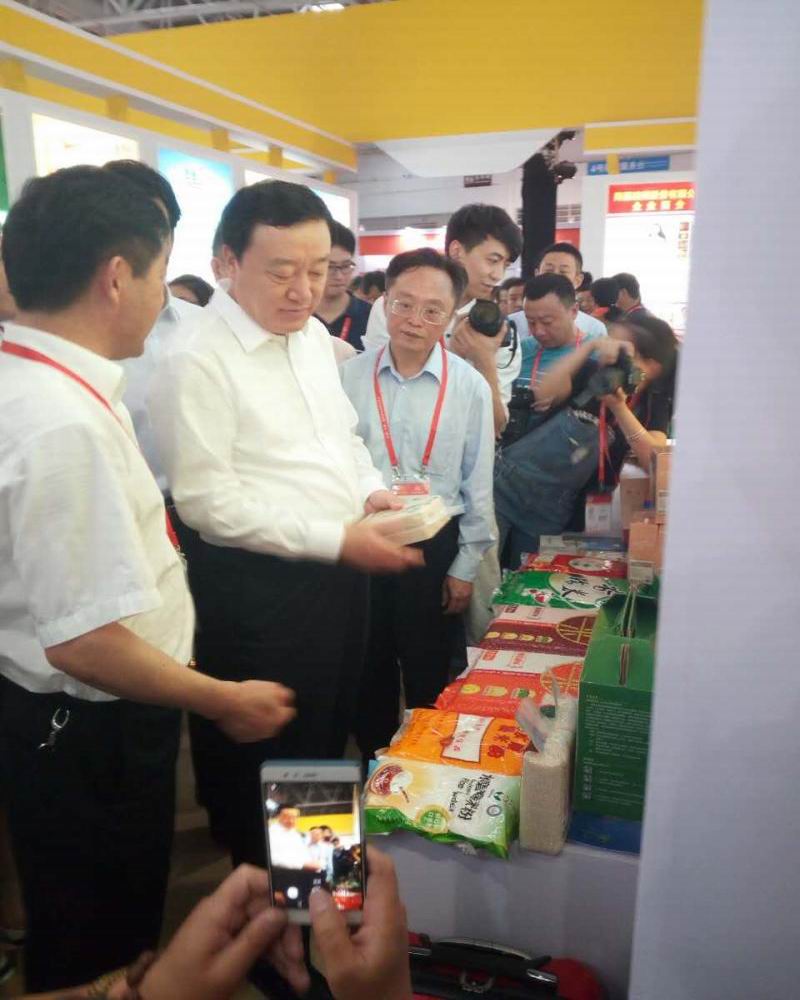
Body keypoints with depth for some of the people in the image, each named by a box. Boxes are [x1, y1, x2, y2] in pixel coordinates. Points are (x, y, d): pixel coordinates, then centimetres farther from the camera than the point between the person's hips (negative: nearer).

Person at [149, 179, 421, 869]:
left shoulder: (314, 334, 7)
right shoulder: (198, 361, -18)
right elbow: (208, 501, -21)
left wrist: (371, 490, -2)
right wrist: (335, 539, -22)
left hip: (340, 569, 8)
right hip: (257, 587, -8)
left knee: (330, 735, 25)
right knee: (265, 764, 11)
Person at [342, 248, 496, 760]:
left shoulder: (470, 387, -7)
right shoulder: (350, 377, -4)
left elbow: (478, 485, -1)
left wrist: (465, 568, 0)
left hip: (436, 546, -1)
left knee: (430, 677, 13)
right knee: (368, 671, 17)